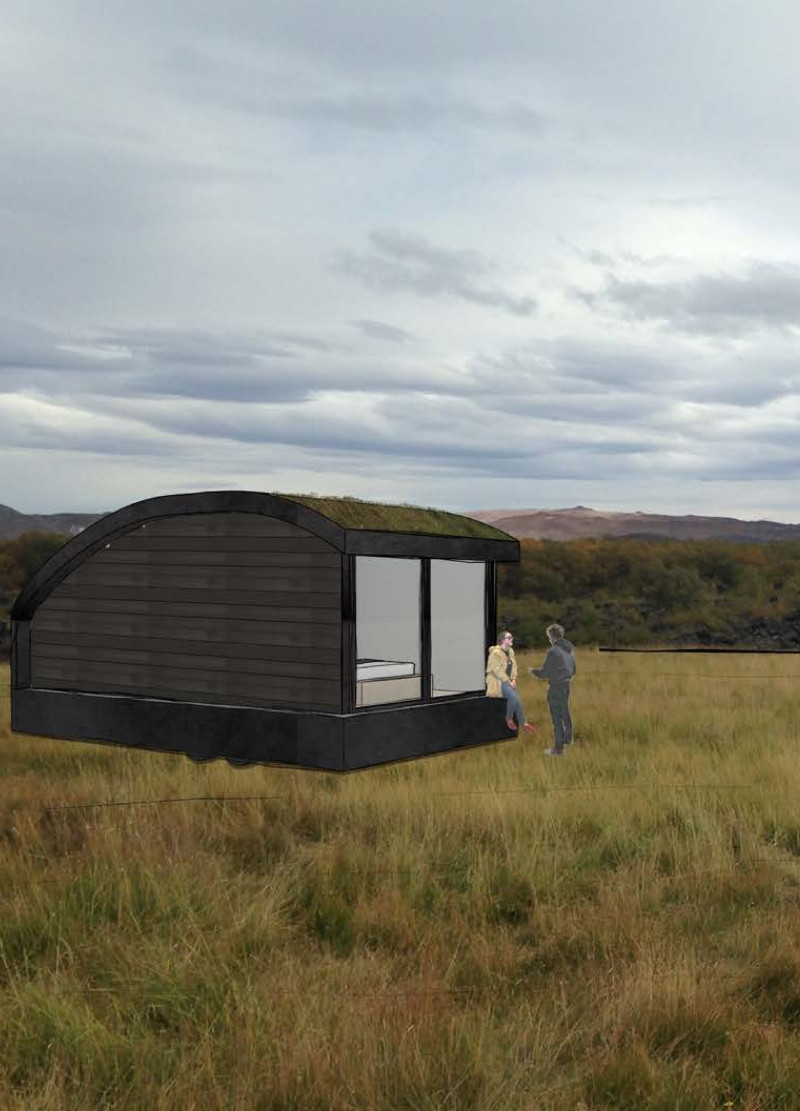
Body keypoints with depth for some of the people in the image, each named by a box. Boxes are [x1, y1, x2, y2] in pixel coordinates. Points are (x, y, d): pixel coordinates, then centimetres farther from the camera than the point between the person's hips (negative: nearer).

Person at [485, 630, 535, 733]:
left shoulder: (510, 651, 8)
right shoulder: (495, 653, -17)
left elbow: (514, 666, 13)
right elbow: (497, 670, -19)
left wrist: (513, 679, -1)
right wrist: (508, 682, -16)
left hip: (508, 680, 7)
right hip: (497, 681, -7)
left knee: (517, 699, -6)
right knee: (513, 697, -23)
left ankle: (522, 723, 3)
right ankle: (509, 718, -2)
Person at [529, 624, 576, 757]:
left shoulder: (553, 651, -20)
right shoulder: (569, 650, 5)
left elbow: (545, 672, -18)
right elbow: (573, 670, 14)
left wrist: (533, 670, 0)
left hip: (556, 688, -8)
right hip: (567, 685, 8)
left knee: (557, 717, -1)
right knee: (565, 712, 26)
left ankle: (558, 748, 4)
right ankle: (568, 738, 44)